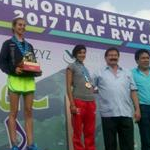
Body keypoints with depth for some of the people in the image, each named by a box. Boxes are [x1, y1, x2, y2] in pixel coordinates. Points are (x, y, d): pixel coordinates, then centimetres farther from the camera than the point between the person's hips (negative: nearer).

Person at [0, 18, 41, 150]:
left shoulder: (29, 46, 20)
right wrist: (13, 70, -18)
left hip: (29, 80, 5)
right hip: (15, 80, -5)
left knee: (29, 112, 4)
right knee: (14, 112, -1)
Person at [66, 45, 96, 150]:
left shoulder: (86, 68, 21)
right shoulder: (72, 67, 4)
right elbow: (69, 86, -3)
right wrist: (72, 104, -12)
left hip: (91, 102, 6)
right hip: (79, 102, -6)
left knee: (90, 132, 7)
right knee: (78, 132, -2)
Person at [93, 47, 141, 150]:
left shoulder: (127, 73, 15)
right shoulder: (100, 73, 8)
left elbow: (133, 92, 11)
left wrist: (137, 109, 5)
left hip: (126, 114, 2)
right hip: (108, 114, -2)